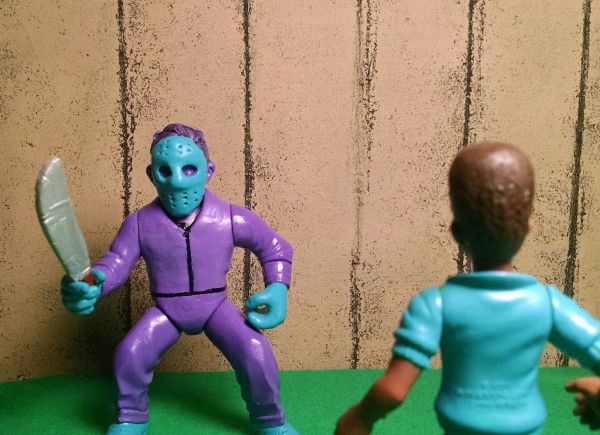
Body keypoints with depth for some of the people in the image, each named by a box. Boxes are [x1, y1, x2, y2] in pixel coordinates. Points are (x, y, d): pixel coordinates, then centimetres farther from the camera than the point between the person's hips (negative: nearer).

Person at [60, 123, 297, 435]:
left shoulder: (231, 219, -15)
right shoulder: (140, 223, -14)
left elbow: (275, 247, -1)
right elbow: (115, 263, -13)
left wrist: (277, 289, -15)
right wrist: (89, 285, -37)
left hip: (215, 305, -1)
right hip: (166, 310, 1)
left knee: (255, 351, -22)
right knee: (129, 354, -19)